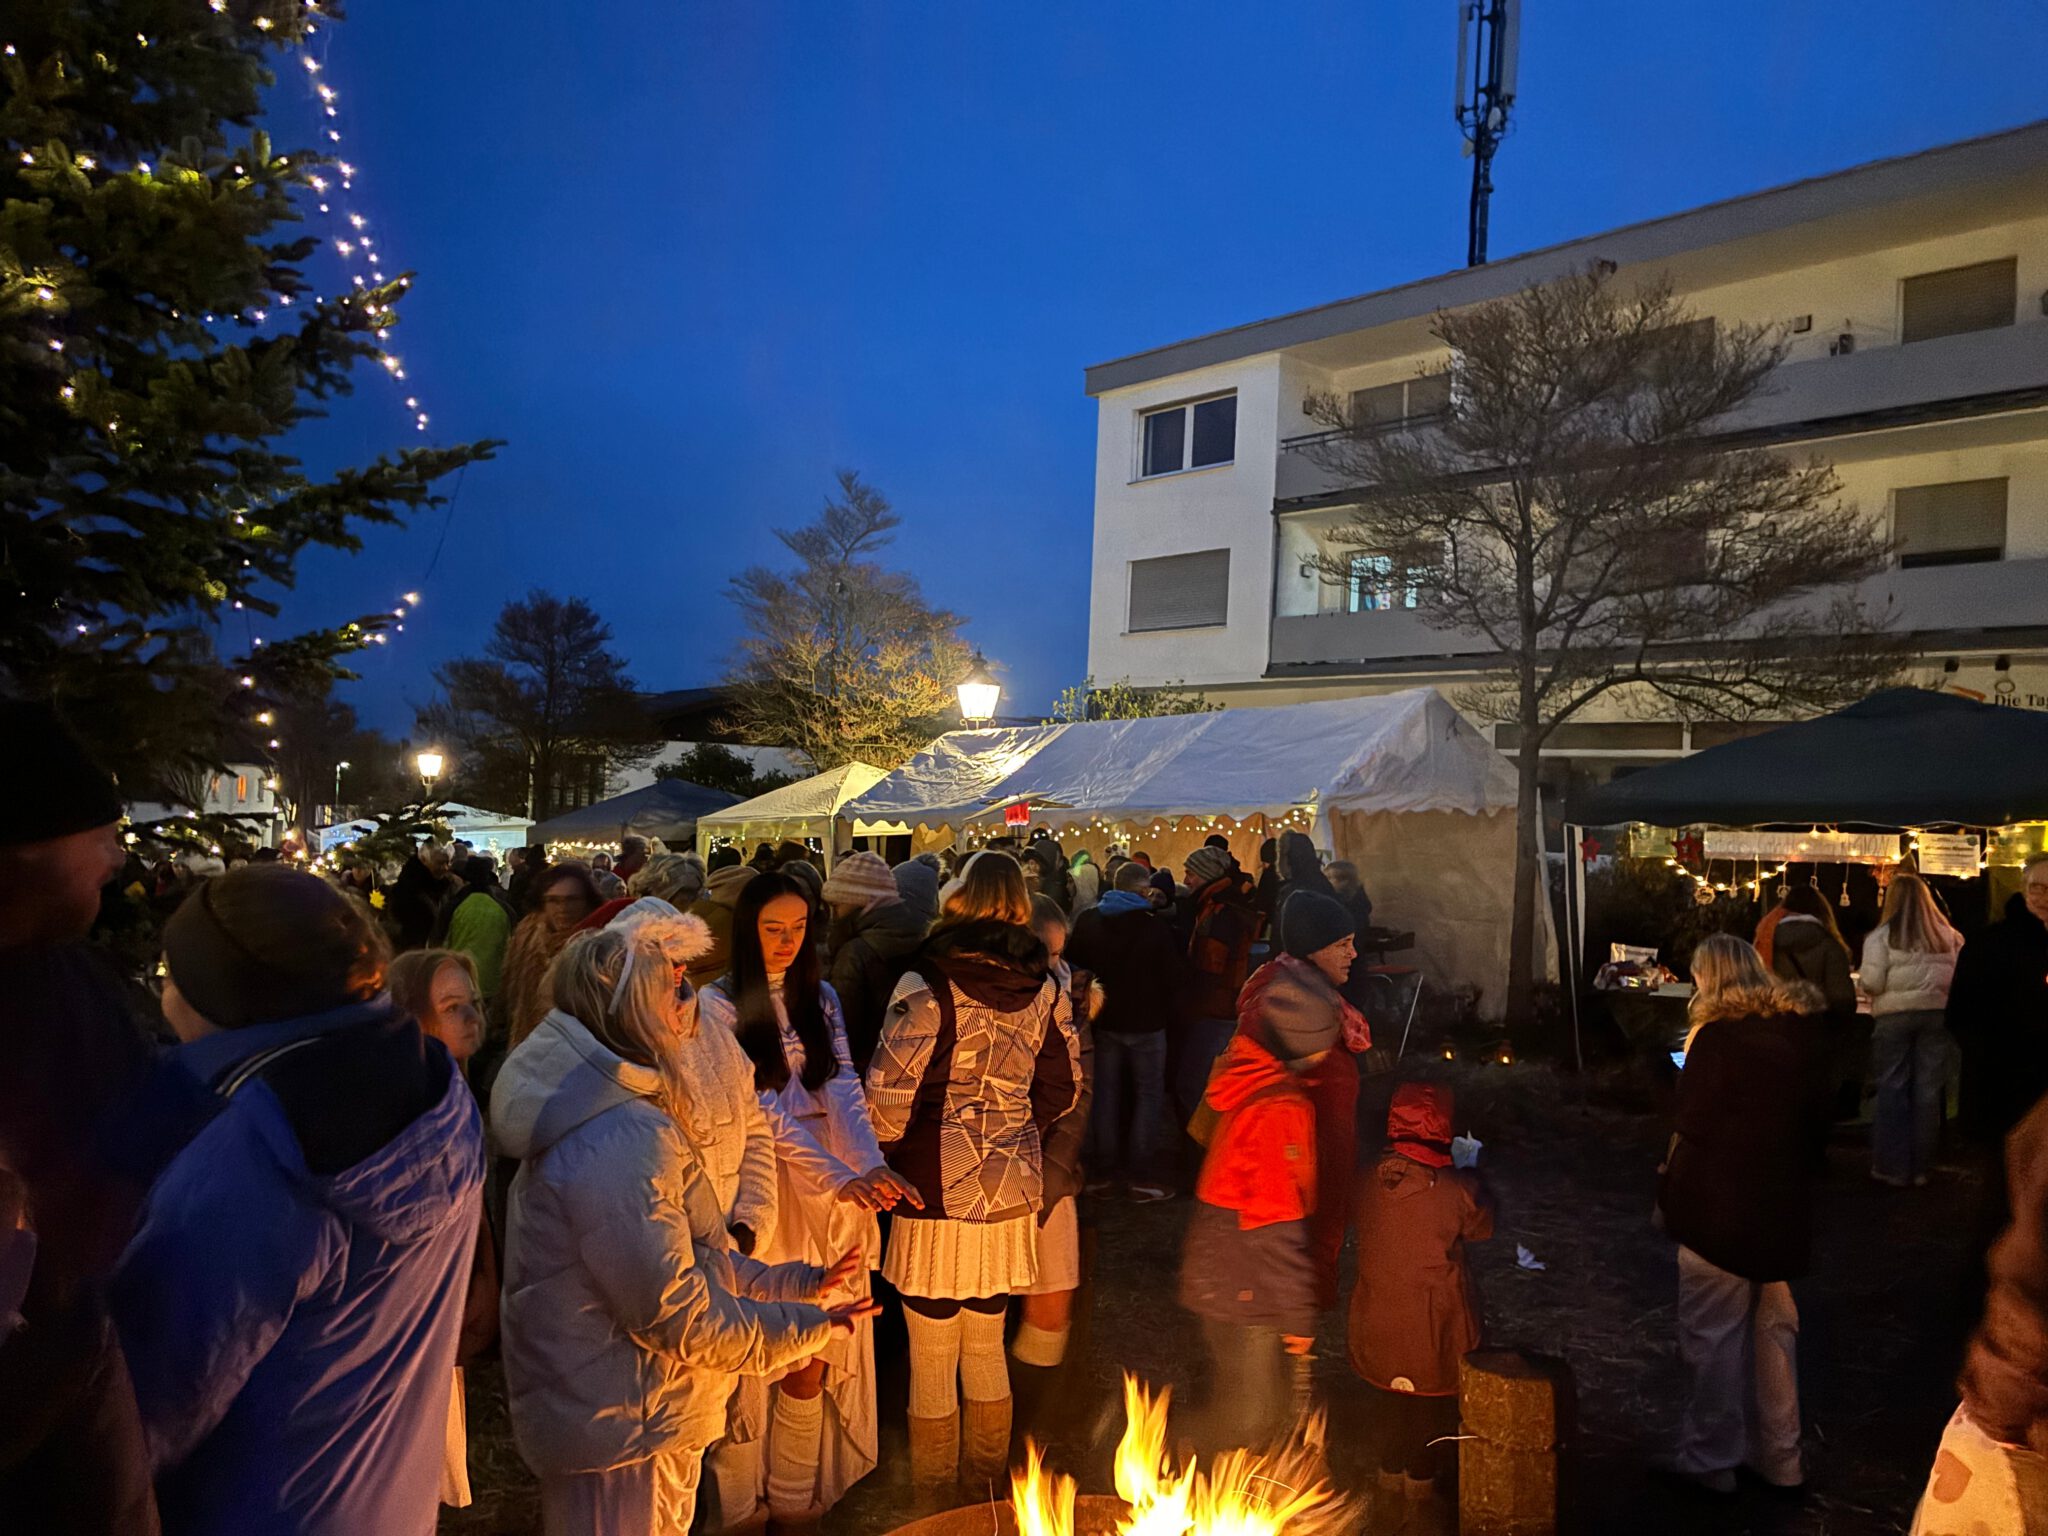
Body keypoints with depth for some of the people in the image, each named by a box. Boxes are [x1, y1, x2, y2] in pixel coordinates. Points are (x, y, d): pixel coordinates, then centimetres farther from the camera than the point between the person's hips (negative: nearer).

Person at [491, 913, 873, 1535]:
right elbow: (678, 1313, -27)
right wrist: (806, 1326, -15)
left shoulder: (602, 1116, 7)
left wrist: (795, 1283, 8)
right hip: (627, 1433, -10)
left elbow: (683, 1255, 12)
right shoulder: (621, 1140, -29)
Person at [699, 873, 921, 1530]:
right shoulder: (719, 1003, -5)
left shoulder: (820, 997, 9)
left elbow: (843, 1087, -3)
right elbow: (763, 1108, -14)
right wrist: (841, 1177, -23)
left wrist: (872, 1164, -21)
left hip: (833, 1177, 4)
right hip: (764, 1181, -3)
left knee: (818, 1352, 6)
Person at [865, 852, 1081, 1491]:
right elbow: (1063, 1087, 9)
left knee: (932, 1362, 10)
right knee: (987, 1349, 21)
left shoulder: (928, 984, -14)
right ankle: (987, 1481, 35)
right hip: (1010, 1195, 5)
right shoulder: (1044, 987, 1)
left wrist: (885, 1157, 4)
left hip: (936, 1193, -5)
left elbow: (889, 1094, -14)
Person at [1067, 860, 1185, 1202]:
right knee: (1149, 1096, 5)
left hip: (1104, 1021, 5)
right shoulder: (1154, 926, -14)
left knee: (1105, 1094, 13)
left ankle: (1102, 1172, 17)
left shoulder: (1087, 921, 1)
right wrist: (1172, 1016, 4)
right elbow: (1173, 977, -9)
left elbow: (1076, 967, 10)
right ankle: (1142, 1176, 3)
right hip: (1146, 1023, -5)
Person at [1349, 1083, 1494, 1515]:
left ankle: (1392, 1466, 38)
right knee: (1434, 1395, 21)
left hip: (1379, 1321, 3)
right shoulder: (1458, 1189, -25)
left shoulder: (1367, 1183, -17)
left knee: (1389, 1397, 25)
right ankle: (1422, 1474, 33)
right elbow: (1482, 1228, -6)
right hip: (1435, 1324, -3)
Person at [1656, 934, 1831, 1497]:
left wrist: (1668, 1191, -3)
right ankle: (1779, 1457, 30)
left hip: (1719, 1208, -7)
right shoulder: (1803, 1030, 1)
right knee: (1774, 1325, 18)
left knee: (1711, 1332, 5)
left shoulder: (1716, 1036, -19)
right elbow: (1817, 1112, 11)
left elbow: (1692, 1129, -15)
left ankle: (1708, 1460, 16)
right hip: (1785, 1206, 7)